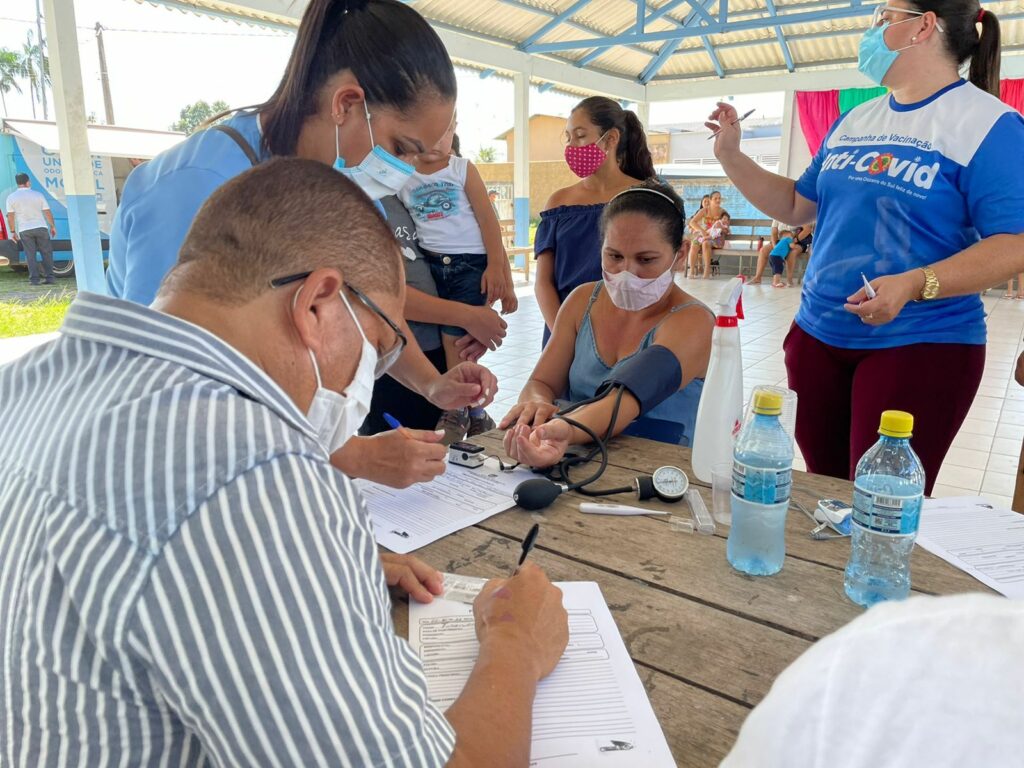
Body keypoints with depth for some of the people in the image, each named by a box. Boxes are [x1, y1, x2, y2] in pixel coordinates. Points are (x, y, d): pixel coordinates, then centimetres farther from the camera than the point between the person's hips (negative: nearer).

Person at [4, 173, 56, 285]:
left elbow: (10, 216, 0)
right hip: (41, 227, -1)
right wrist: (52, 226, 11)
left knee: (30, 254, 4)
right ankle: (49, 278, 3)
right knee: (46, 253, 6)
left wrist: (13, 231, 8)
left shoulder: (11, 197, 1)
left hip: (24, 230, 1)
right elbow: (48, 212, 0)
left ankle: (34, 279, 0)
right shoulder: (38, 195, -1)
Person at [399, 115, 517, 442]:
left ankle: (456, 413, 8)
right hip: (430, 266, 3)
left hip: (470, 264, -3)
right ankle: (475, 414, 20)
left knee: (453, 336, -8)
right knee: (457, 342, 7)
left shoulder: (462, 169, 1)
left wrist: (496, 266, -12)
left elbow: (487, 219, -4)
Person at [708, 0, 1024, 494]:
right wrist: (730, 156, 10)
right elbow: (797, 206, 19)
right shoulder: (853, 122, 12)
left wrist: (913, 285, -30)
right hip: (818, 334, 6)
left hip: (920, 346, -6)